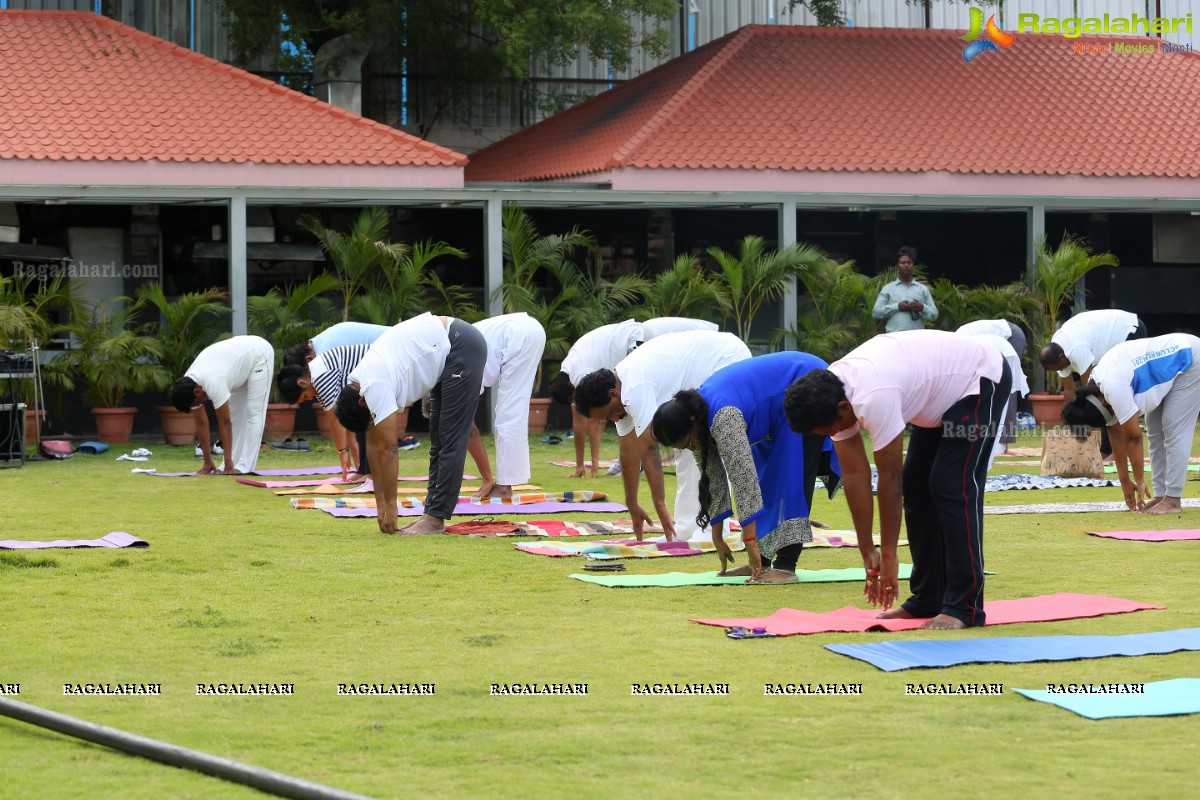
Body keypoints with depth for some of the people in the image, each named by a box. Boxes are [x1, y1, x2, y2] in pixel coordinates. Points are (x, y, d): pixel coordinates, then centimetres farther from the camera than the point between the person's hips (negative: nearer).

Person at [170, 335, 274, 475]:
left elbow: (225, 423, -31)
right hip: (242, 353, 8)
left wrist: (228, 462, -26)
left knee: (253, 412, -11)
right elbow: (201, 423, -6)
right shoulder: (189, 386, -12)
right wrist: (208, 462, -5)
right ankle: (234, 464, 8)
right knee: (234, 413, 5)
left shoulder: (213, 383, -37)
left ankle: (244, 466, -11)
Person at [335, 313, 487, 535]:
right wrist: (380, 504, 11)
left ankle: (435, 518, -7)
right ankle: (432, 514, 11)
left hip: (463, 348, -10)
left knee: (450, 439, -8)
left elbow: (388, 449, -18)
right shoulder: (364, 382, 6)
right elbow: (373, 444, 11)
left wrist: (390, 507, -12)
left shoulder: (374, 387, -21)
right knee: (438, 440, 10)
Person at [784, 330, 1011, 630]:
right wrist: (867, 552, -3)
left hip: (981, 380, -9)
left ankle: (964, 607, -13)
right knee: (916, 486, 6)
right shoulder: (833, 395, -10)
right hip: (942, 391, 9)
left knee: (952, 489, -16)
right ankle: (928, 600, 12)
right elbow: (854, 473, -4)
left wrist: (888, 555, -19)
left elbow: (890, 477, -28)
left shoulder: (872, 399, -36)